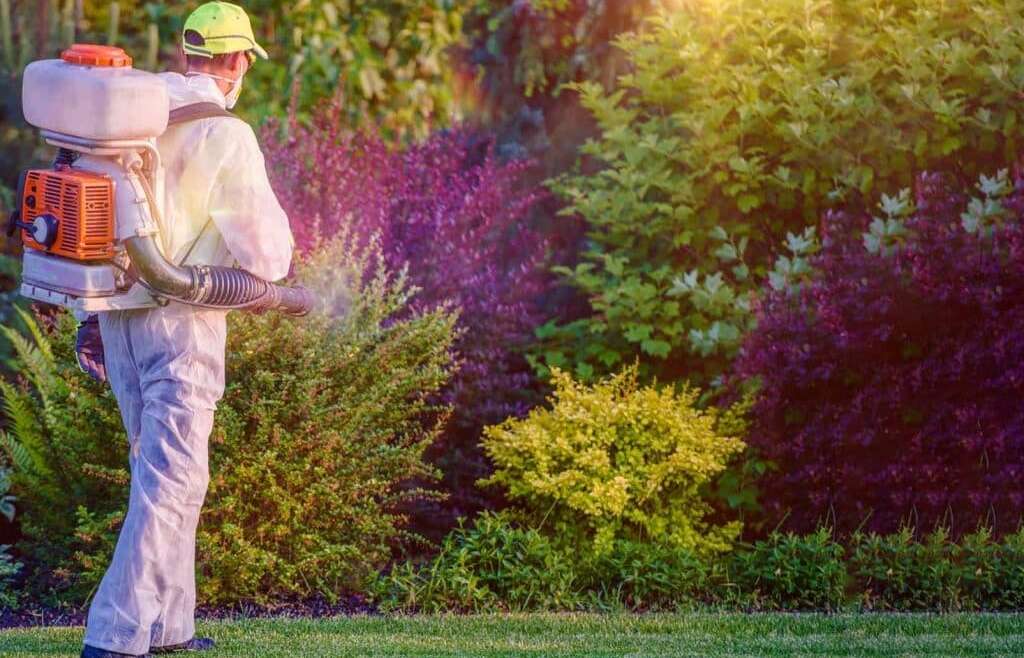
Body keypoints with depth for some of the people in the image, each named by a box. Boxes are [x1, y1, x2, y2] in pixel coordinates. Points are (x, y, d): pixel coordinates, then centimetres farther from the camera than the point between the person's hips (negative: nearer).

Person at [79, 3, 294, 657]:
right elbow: (267, 256, -15)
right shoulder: (227, 137, -15)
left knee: (160, 467, 19)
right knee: (172, 482, -5)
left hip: (121, 319, 7)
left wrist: (93, 313, 21)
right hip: (183, 323, -7)